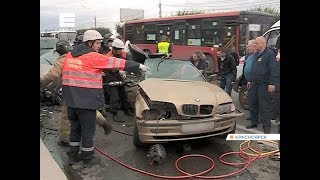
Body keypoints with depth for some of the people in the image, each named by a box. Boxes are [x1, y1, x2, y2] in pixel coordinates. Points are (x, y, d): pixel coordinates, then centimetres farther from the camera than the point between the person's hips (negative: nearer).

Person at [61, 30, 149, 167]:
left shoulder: (69, 56, 12)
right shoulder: (93, 57, -11)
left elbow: (65, 74, 16)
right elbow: (116, 63, -9)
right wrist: (139, 66, -4)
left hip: (71, 99, 8)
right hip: (86, 99, -7)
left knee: (75, 127, 20)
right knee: (88, 129, 6)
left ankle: (72, 156, 30)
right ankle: (88, 159, 19)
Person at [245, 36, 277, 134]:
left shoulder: (270, 53, -8)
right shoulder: (255, 54, 16)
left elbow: (273, 70, -13)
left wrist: (271, 83, -18)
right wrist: (250, 80, 21)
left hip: (263, 85, -8)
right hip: (254, 84, 8)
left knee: (264, 106, -3)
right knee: (253, 104, 13)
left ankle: (266, 126, 5)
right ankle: (254, 122, 26)